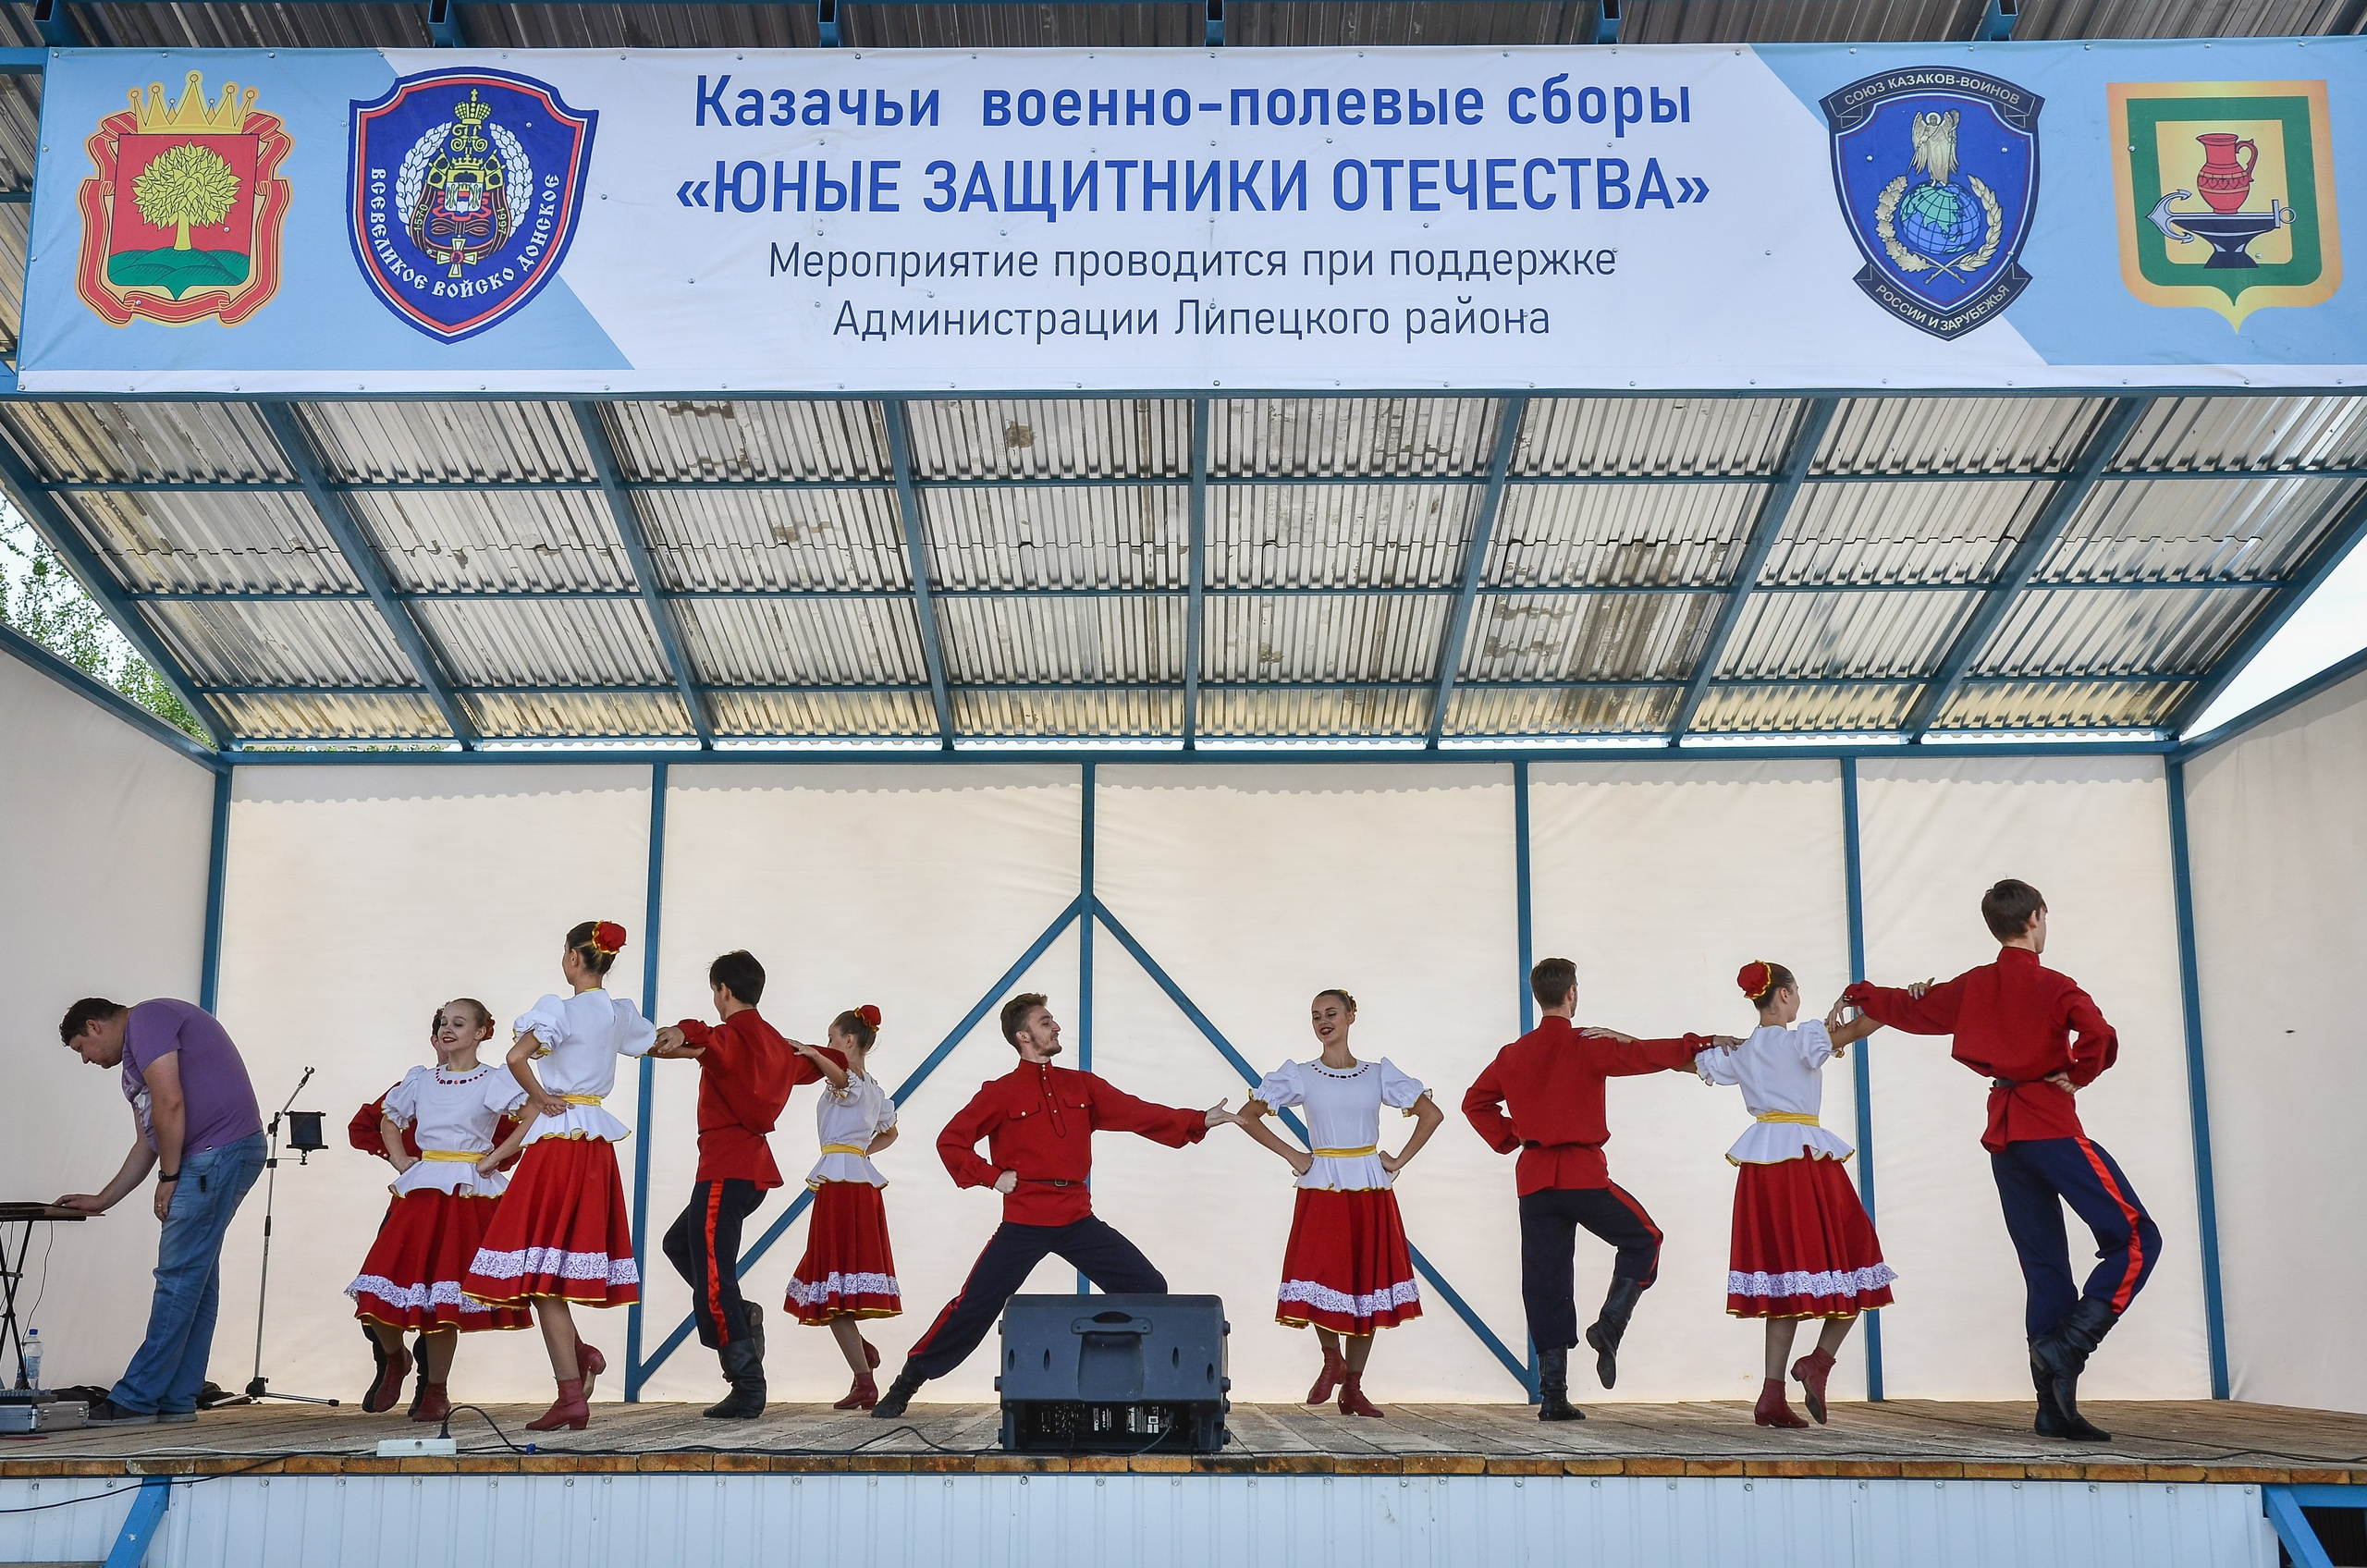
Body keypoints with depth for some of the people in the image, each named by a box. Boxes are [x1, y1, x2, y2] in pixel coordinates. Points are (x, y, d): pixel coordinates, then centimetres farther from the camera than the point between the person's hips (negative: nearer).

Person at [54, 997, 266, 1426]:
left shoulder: (146, 1020, -4)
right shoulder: (134, 1064, 28)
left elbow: (170, 1104, -15)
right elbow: (146, 1145, 30)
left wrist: (169, 1177, -9)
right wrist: (101, 1201, 28)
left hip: (218, 1152, -10)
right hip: (209, 1162, 10)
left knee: (178, 1279, -8)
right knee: (196, 1280, 9)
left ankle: (136, 1400, -6)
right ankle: (176, 1400, 12)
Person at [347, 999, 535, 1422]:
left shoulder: (492, 1082, -2)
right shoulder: (420, 1080, 13)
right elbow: (388, 1121, 27)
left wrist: (494, 1159, -14)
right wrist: (400, 1162, 12)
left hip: (468, 1193, -4)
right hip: (420, 1189, 4)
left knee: (445, 1293, -4)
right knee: (381, 1286, -3)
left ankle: (435, 1392, 10)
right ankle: (395, 1358, 26)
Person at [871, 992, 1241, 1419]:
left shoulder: (1081, 1086, 11)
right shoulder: (1000, 1093, 0)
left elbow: (1137, 1113, 6)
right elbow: (951, 1141, 3)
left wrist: (1198, 1121, -2)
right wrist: (991, 1176, -8)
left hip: (1078, 1221, 4)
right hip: (1024, 1224, -4)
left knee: (1150, 1289, -2)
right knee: (973, 1306, -5)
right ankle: (905, 1386, 9)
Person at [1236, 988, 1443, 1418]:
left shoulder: (1378, 1074, 7)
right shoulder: (1300, 1076, 4)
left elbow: (1432, 1114, 10)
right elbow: (1247, 1116, 3)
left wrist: (1400, 1160, 1)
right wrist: (1291, 1156, -3)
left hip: (1371, 1193, 2)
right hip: (1321, 1192, -1)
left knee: (1370, 1285, 2)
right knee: (1320, 1279, -15)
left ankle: (1352, 1388, 13)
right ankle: (1332, 1359, 13)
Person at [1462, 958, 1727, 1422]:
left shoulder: (1514, 1053, 9)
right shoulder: (1588, 1044, -6)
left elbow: (1475, 1102, 15)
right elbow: (1644, 1054, -9)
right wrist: (1699, 1045, 1)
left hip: (1533, 1178, 5)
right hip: (1582, 1173, -5)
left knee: (1545, 1283, 6)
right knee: (1643, 1240, 16)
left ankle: (1552, 1397, 4)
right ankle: (1609, 1327, -4)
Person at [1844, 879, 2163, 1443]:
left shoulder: (1970, 988, 11)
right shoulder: (2053, 987, -8)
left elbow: (1910, 1009, 27)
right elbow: (2100, 1037, -24)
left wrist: (1860, 994, 45)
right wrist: (2077, 1075, -5)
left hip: (2004, 1137, 7)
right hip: (2052, 1129, -7)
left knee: (2044, 1267, 8)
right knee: (2136, 1238, -6)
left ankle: (2055, 1409, 5)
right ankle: (2065, 1349, -20)